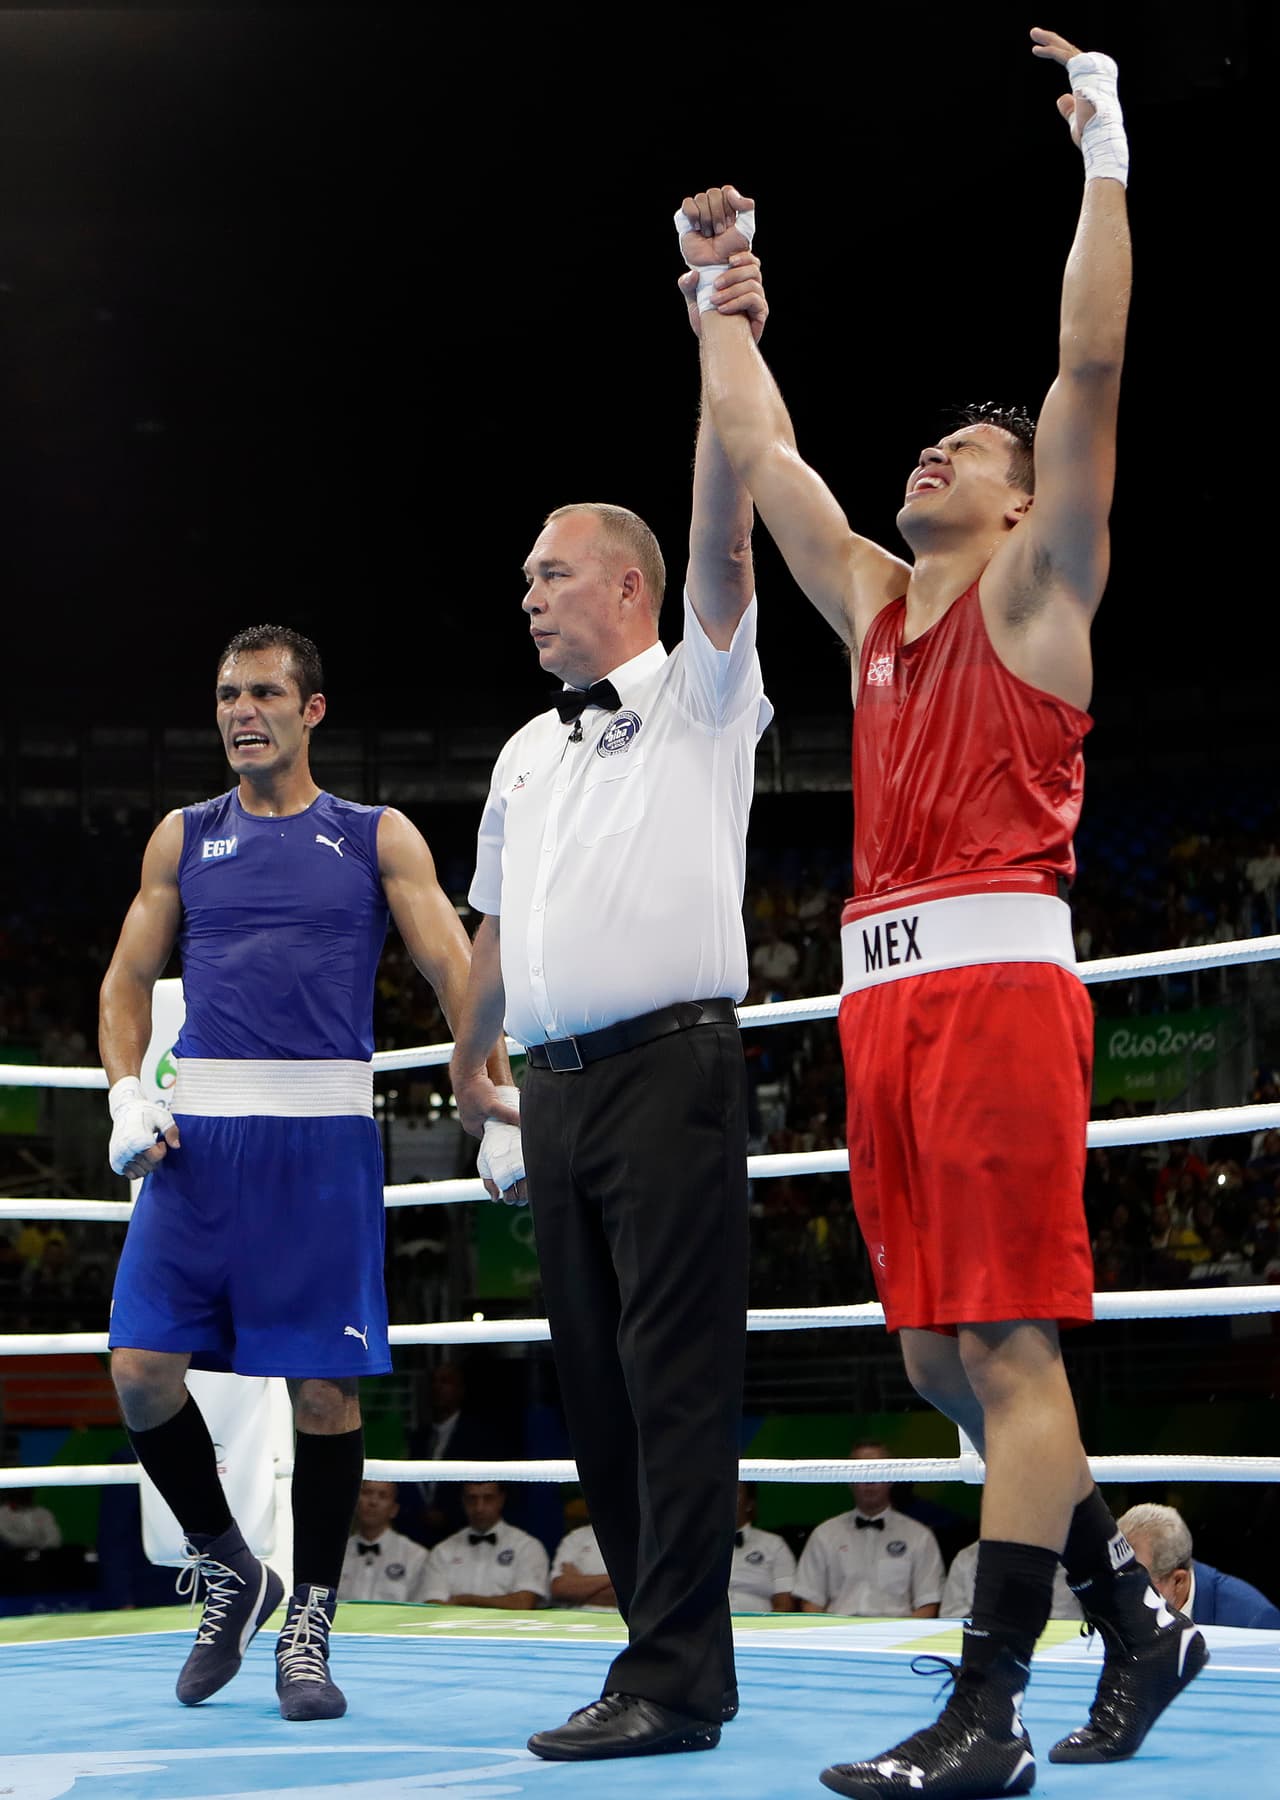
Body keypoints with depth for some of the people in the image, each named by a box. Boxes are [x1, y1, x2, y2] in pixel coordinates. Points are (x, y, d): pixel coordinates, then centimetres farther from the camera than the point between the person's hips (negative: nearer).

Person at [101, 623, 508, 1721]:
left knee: (324, 1384, -3)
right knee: (142, 1367, -6)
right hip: (198, 1131, 2)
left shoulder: (378, 838, 9)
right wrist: (127, 1096, 0)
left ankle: (308, 1627, 11)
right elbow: (128, 979, 17)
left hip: (323, 1134, -2)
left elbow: (455, 969, 1)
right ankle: (227, 1569, 16)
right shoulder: (184, 838, 16)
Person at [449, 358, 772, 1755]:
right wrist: (467, 1067, 32)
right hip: (557, 1086, 8)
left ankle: (672, 1679, -11)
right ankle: (671, 1642, 13)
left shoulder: (698, 696, 4)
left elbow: (722, 546, -12)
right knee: (594, 1373, 6)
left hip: (668, 1064, -7)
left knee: (673, 1367, -11)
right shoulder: (527, 754, 23)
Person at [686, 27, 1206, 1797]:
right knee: (939, 1353, 7)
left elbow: (1094, 367, -4)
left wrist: (1105, 157, -3)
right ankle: (1136, 1612, 21)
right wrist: (727, 288, 33)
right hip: (881, 986, 7)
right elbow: (756, 447, 30)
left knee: (1007, 1341, -9)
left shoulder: (1036, 586, 6)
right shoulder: (871, 597, 23)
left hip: (997, 972, -7)